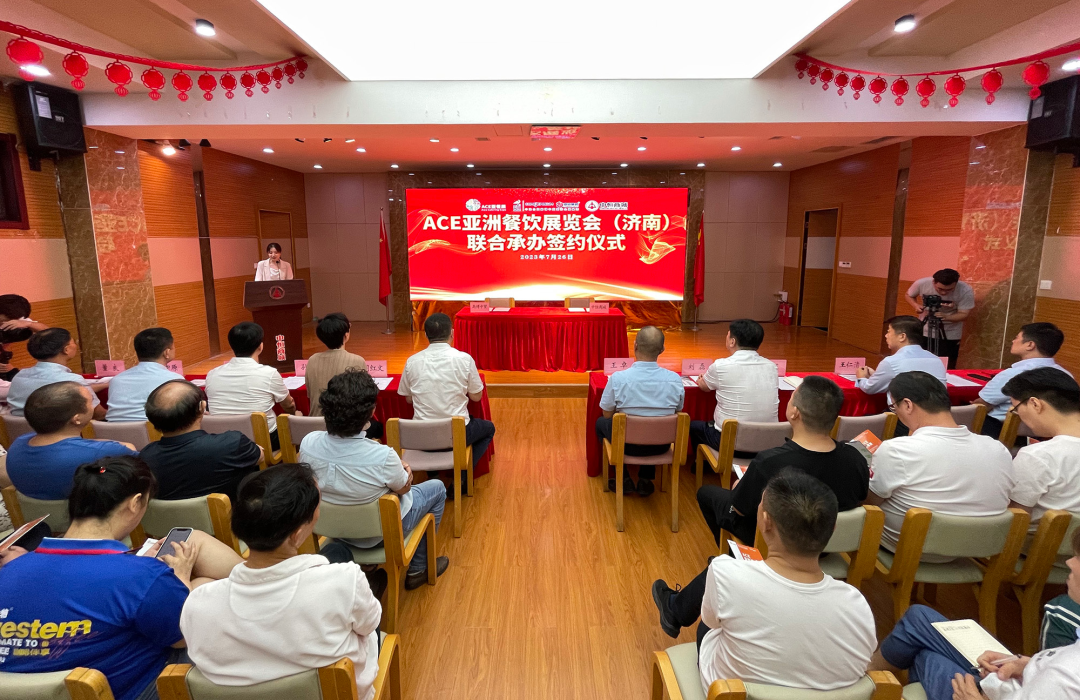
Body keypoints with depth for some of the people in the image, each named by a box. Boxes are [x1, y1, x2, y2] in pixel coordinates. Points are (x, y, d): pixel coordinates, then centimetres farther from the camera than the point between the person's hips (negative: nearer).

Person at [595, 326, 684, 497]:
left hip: (627, 444, -2)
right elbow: (677, 412, 3)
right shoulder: (675, 379, -15)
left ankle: (623, 479, 25)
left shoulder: (618, 378, -22)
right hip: (661, 446, 3)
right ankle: (645, 480, 31)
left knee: (601, 422, 28)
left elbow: (607, 414, -7)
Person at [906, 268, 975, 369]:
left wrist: (946, 317, -40)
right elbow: (909, 295, 0)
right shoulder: (921, 283, -20)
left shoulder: (966, 291, -24)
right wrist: (916, 306, -21)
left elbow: (963, 314, -20)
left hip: (950, 334, -1)